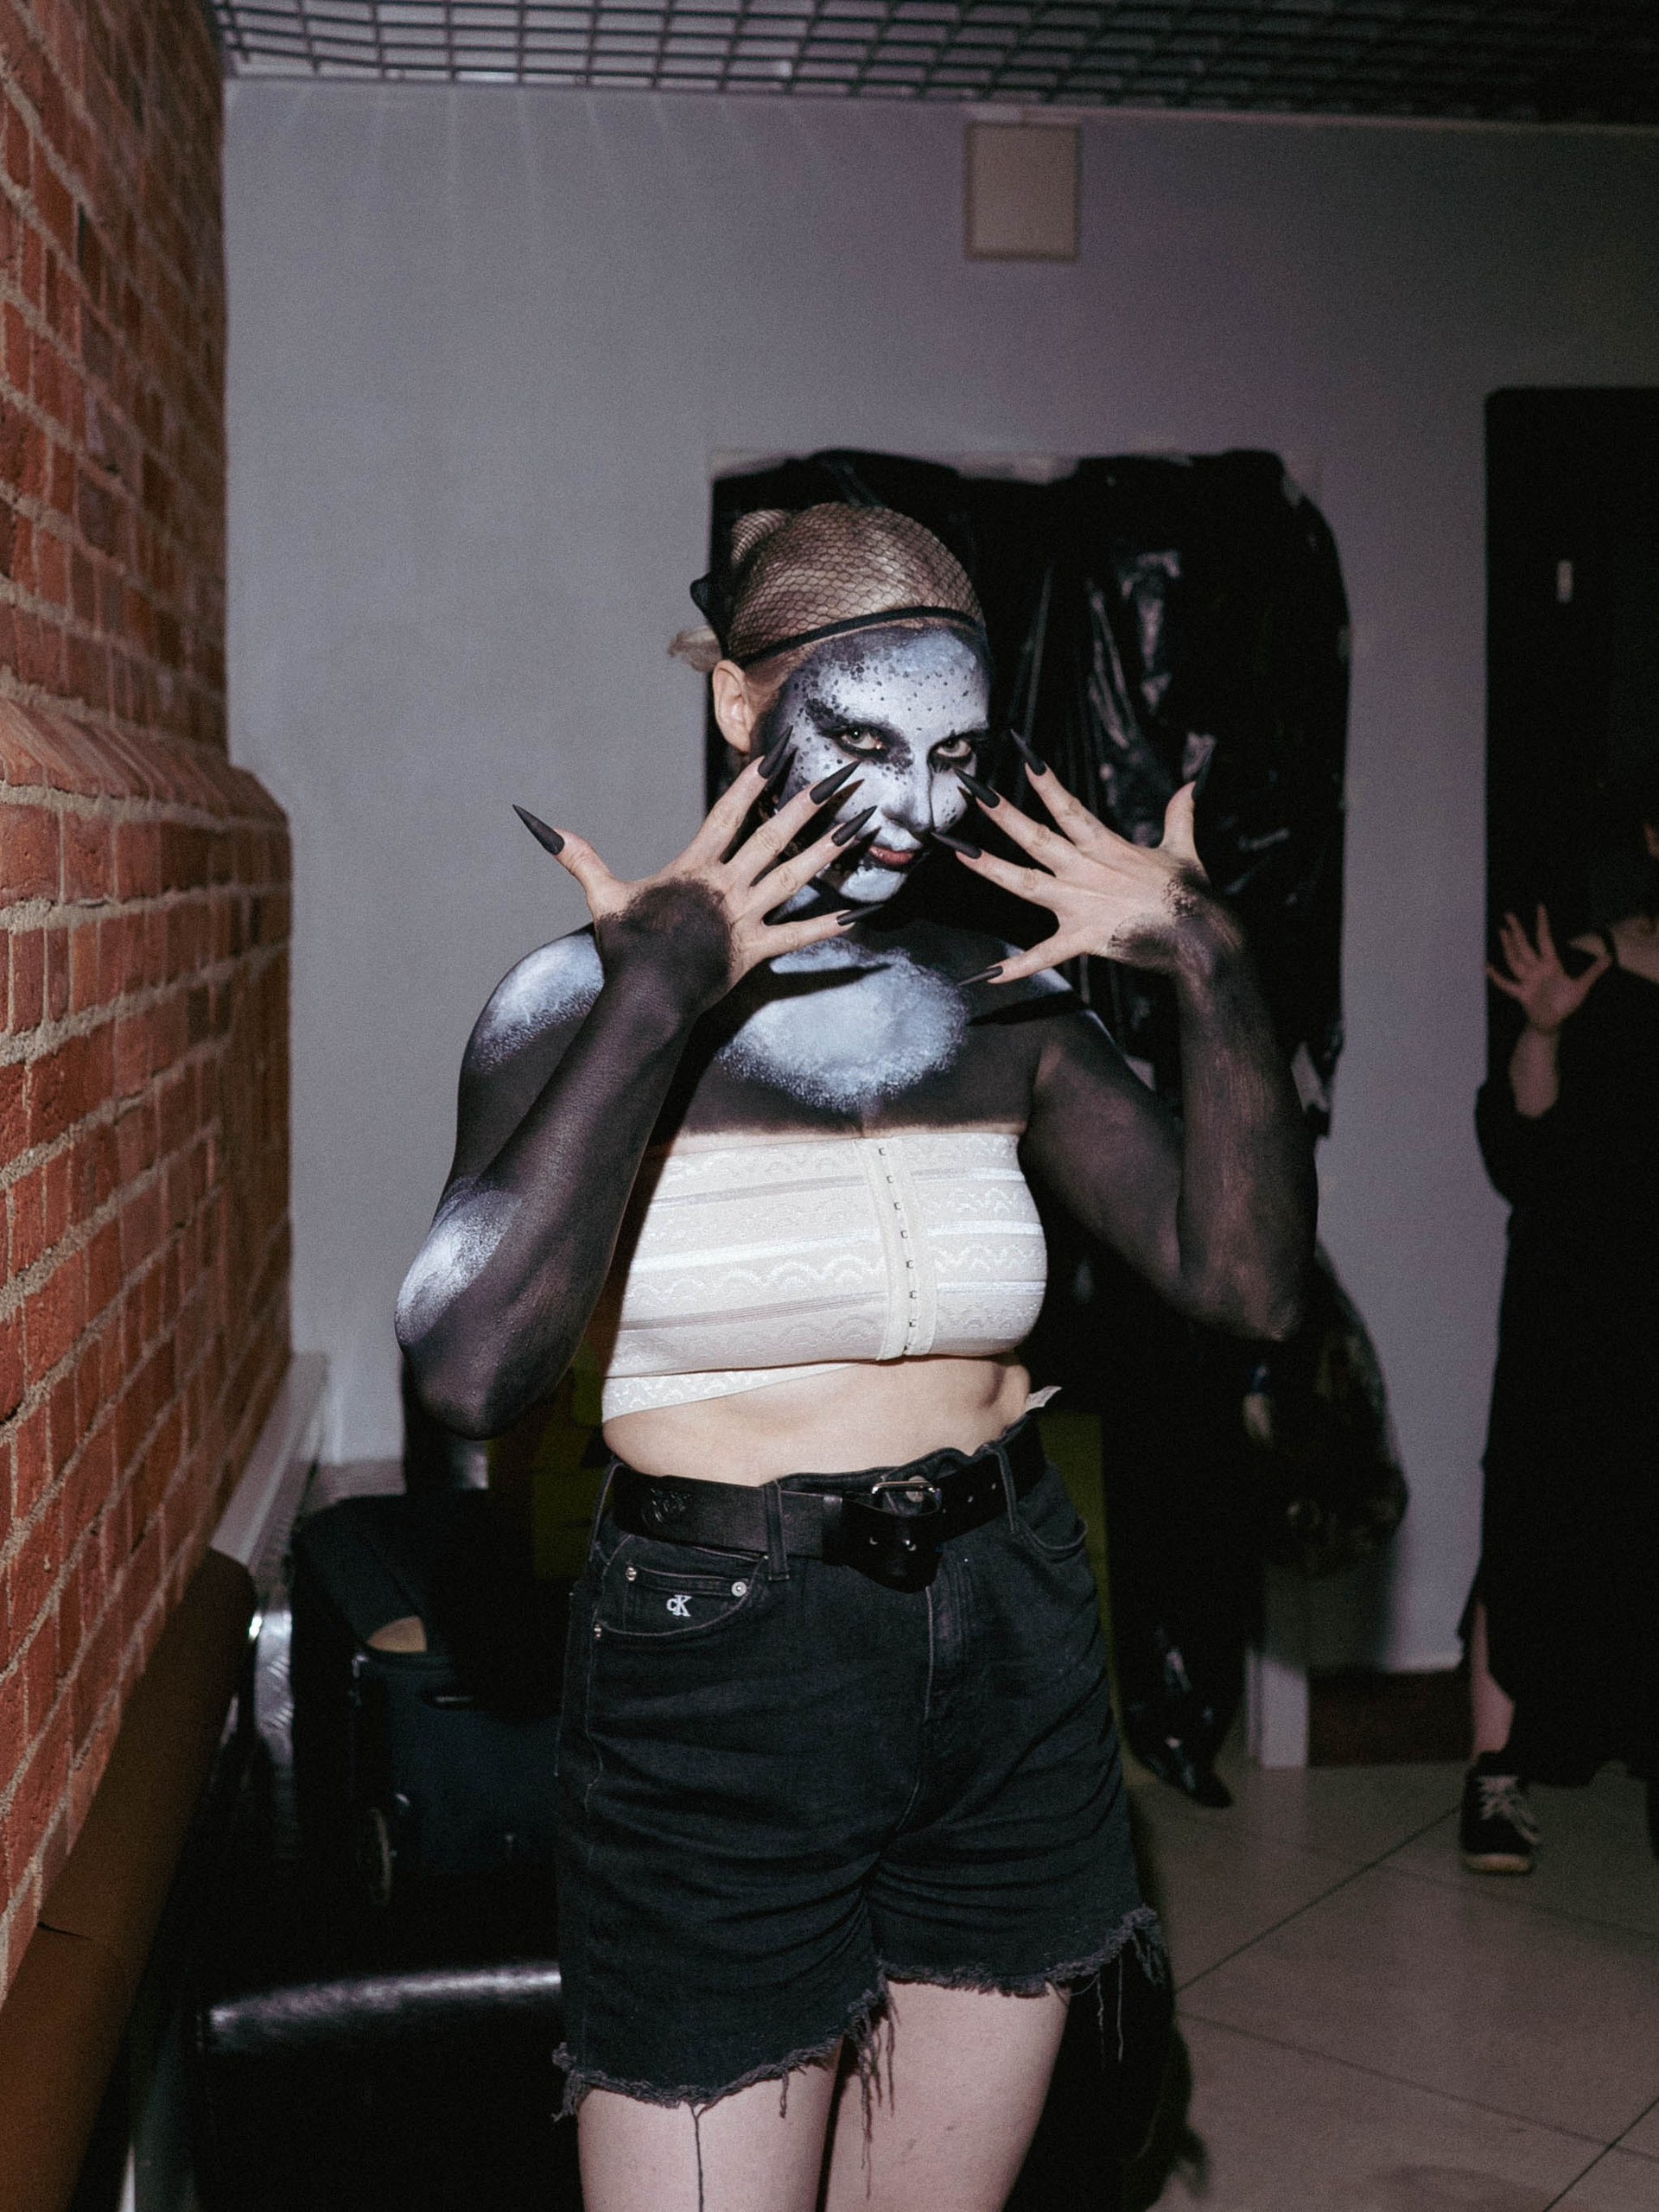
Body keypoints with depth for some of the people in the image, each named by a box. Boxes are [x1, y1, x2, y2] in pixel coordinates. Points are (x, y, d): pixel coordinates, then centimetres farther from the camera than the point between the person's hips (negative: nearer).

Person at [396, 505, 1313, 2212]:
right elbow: (470, 1368, -26)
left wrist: (1214, 973, -11)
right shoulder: (590, 998, -10)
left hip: (1016, 1674, 5)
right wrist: (659, 1001, -25)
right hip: (720, 1682, -4)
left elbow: (1246, 1280, -2)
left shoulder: (1002, 1011, 4)